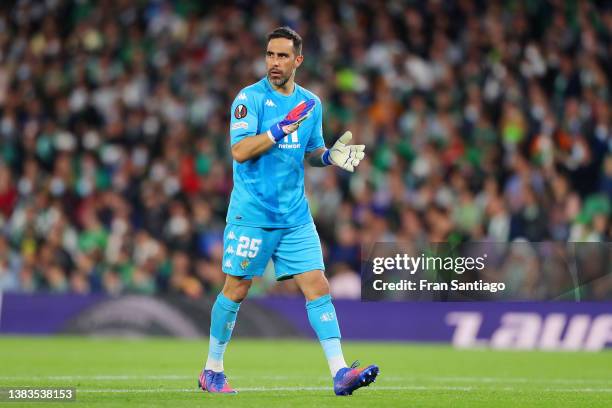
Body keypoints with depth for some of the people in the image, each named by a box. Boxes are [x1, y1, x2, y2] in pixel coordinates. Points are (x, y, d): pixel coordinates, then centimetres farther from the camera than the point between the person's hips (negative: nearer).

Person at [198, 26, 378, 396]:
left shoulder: (311, 103, 9)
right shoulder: (251, 98, -8)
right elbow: (240, 151, -18)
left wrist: (331, 156, 0)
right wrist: (281, 129, -26)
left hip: (296, 216, 4)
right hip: (252, 213, -4)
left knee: (318, 287, -4)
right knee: (236, 290, 3)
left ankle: (340, 373, -8)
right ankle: (212, 371, 18)